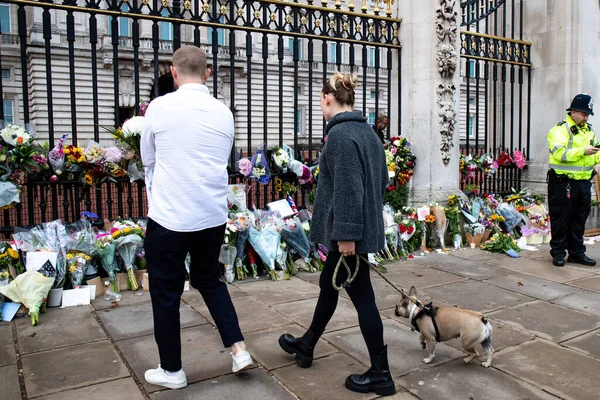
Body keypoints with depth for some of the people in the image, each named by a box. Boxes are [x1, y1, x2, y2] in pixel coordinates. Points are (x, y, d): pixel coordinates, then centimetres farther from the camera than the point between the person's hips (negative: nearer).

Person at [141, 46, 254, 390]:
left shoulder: (160, 107, -8)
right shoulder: (224, 113, 2)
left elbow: (149, 161, 6)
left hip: (169, 217, -4)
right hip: (214, 216, 4)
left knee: (166, 293, 12)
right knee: (209, 280, 24)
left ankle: (172, 371, 26)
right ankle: (239, 349, 19)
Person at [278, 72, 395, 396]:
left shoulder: (339, 134, -18)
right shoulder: (367, 131, 12)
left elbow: (347, 189, -23)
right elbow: (381, 179, 17)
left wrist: (346, 233, -21)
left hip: (348, 232, -10)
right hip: (364, 227, 10)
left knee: (361, 296, 0)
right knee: (329, 284, 21)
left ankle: (380, 374, 13)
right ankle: (306, 346, 39)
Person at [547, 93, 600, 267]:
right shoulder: (560, 130, -8)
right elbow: (560, 153, -22)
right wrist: (583, 151, -29)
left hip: (583, 183, 7)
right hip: (563, 183, -7)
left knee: (579, 220, 13)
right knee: (560, 220, 1)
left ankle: (577, 253, 23)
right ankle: (558, 253, 11)